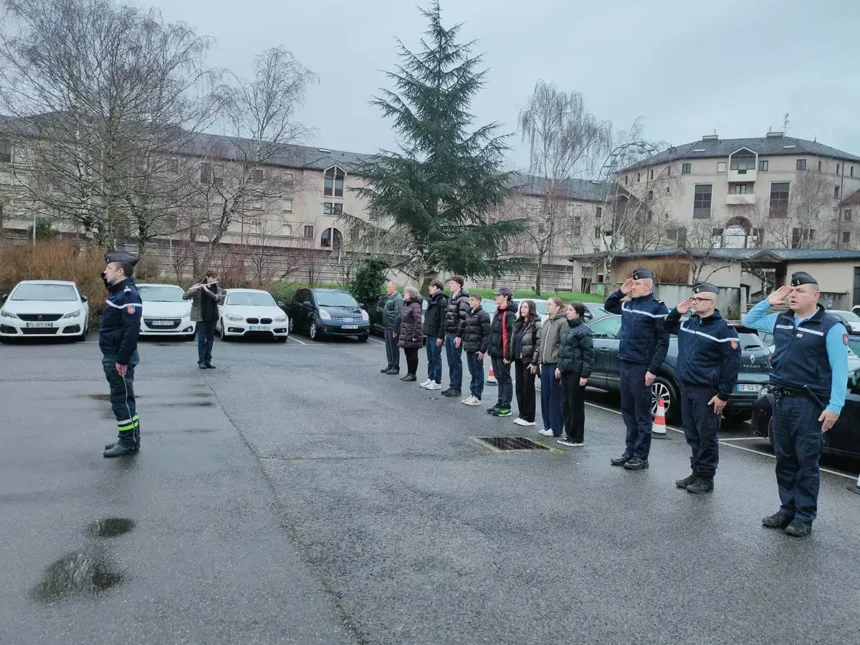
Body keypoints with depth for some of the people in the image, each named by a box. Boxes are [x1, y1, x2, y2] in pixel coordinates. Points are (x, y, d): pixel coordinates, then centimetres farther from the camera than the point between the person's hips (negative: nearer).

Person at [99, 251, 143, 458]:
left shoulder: (128, 294, -20)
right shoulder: (118, 290, 10)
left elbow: (132, 330, -26)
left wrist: (122, 360, -26)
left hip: (119, 359, -10)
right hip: (112, 357, 10)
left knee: (121, 399, -4)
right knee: (122, 399, 14)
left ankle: (129, 442, 4)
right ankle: (128, 439, 23)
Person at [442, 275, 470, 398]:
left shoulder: (463, 299, -12)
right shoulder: (451, 298, 16)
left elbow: (463, 318, -18)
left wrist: (459, 336, -20)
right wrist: (446, 333, 16)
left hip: (456, 334, -8)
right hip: (449, 334, 9)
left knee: (456, 362, -3)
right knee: (450, 362, 12)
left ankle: (457, 388, 4)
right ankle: (452, 386, 19)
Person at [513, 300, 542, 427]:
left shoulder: (536, 324, -10)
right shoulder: (519, 324, 14)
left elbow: (538, 344, -15)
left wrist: (534, 362, -19)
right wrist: (513, 356, 12)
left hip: (528, 361, -8)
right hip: (518, 360, 8)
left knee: (528, 389, -1)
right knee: (519, 388, 11)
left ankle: (529, 418, 6)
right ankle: (522, 415, 20)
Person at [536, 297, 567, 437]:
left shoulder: (563, 322, -10)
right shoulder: (546, 323, 16)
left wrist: (560, 366, -18)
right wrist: (540, 361, 14)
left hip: (555, 364, -8)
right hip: (545, 364, 8)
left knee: (555, 398, -1)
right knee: (545, 397, 12)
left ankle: (555, 429, 7)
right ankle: (547, 426, 21)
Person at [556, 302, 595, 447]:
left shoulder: (583, 330, -13)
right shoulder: (569, 328, 15)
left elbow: (589, 354, -16)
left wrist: (585, 374, -19)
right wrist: (560, 366, 17)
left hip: (576, 373, -9)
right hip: (566, 372, 9)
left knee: (576, 406, -2)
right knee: (565, 405, 12)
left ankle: (577, 438, 7)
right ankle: (569, 435, 22)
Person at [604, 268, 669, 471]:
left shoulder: (657, 308, -10)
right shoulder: (628, 305, 11)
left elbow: (663, 341, -13)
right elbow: (608, 306, 29)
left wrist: (653, 369, -18)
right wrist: (620, 292, 9)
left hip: (642, 368, -7)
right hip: (625, 364, 8)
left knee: (642, 413, 1)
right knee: (628, 411, 13)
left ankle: (641, 456, 8)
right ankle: (630, 450, 23)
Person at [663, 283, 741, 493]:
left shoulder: (722, 329, -13)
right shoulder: (688, 324, 10)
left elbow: (732, 363, -14)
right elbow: (667, 327, 29)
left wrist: (723, 395, -15)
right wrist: (676, 312, 8)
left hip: (706, 391, -7)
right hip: (686, 388, 7)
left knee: (707, 436, 1)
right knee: (692, 435, 14)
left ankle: (706, 478, 11)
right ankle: (696, 472, 25)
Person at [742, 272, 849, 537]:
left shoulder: (831, 327, -8)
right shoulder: (780, 321, 9)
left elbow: (839, 370, -12)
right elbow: (748, 321, 24)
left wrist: (835, 407, -18)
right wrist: (768, 302, 7)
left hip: (809, 403, -6)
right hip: (781, 399, 6)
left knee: (806, 462, 1)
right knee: (784, 460, 12)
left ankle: (804, 517, 11)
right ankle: (787, 509, 23)